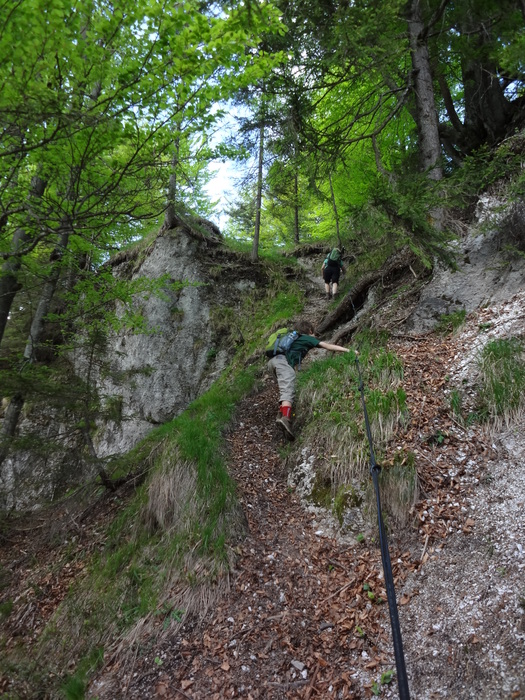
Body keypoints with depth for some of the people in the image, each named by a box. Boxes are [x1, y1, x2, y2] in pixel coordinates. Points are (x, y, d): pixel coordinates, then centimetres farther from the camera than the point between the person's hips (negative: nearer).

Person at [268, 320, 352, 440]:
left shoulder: (296, 339, 36)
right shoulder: (308, 338, 17)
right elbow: (328, 346, 12)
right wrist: (348, 350, 13)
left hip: (272, 361, 8)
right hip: (282, 360, -8)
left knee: (285, 388, 24)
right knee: (288, 391, -20)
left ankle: (281, 413, 11)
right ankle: (285, 418, -39)